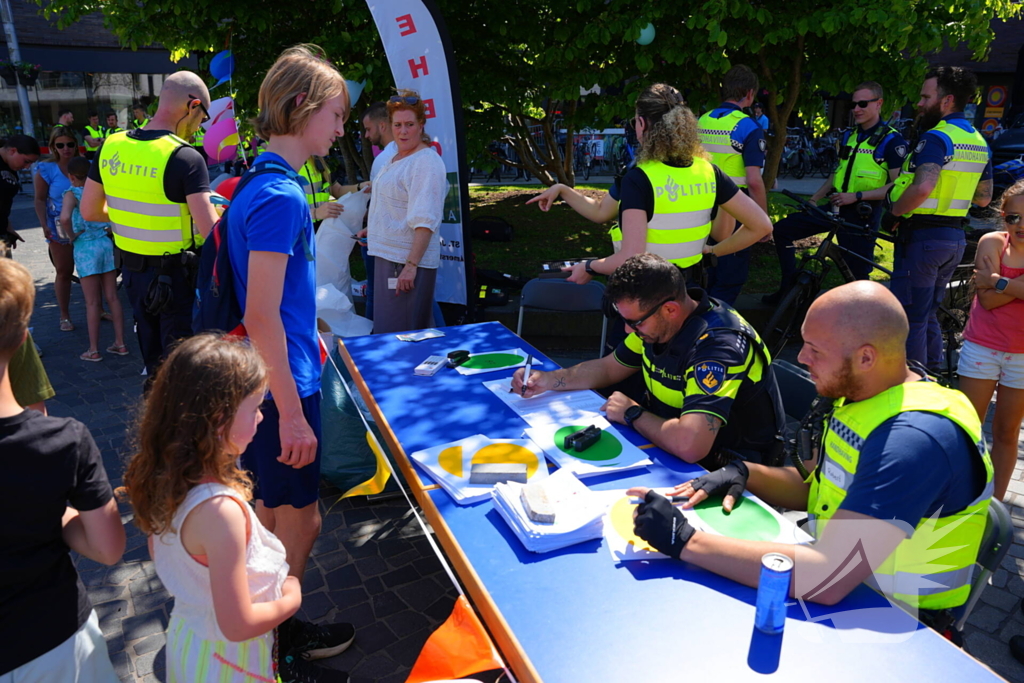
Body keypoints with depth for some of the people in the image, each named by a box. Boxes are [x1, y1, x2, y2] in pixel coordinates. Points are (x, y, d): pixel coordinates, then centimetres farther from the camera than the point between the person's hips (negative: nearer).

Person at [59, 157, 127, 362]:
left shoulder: (72, 193, -8)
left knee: (92, 302, 2)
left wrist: (71, 236, -9)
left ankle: (93, 350, 9)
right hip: (107, 244, 4)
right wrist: (112, 228, 7)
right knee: (113, 297, 10)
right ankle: (120, 343, 15)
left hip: (86, 247, -4)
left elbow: (65, 217, -25)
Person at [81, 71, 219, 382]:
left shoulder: (112, 146, 0)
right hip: (174, 275, -6)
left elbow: (89, 211, 8)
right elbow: (210, 231, -25)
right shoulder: (186, 158, -20)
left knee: (153, 362, 22)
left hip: (131, 270, 6)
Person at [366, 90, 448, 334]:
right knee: (386, 331, 16)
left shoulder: (427, 162, -15)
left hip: (408, 260, -10)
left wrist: (411, 265, -27)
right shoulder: (395, 158, 16)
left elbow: (425, 221, -23)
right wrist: (372, 230, 31)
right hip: (387, 256, 10)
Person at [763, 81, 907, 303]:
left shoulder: (892, 140, -9)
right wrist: (814, 199, 13)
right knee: (782, 229, 2)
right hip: (835, 207, 7)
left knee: (858, 272, -2)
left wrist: (856, 196, -21)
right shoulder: (849, 135, 13)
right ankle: (789, 288, 9)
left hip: (863, 214, -7)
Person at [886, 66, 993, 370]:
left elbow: (923, 187, -31)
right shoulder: (979, 142, 13)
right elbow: (984, 197, 18)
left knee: (910, 317, -1)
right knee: (929, 313, 20)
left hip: (923, 236, -9)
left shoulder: (937, 137, -15)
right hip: (955, 237, 9)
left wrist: (893, 214, -17)